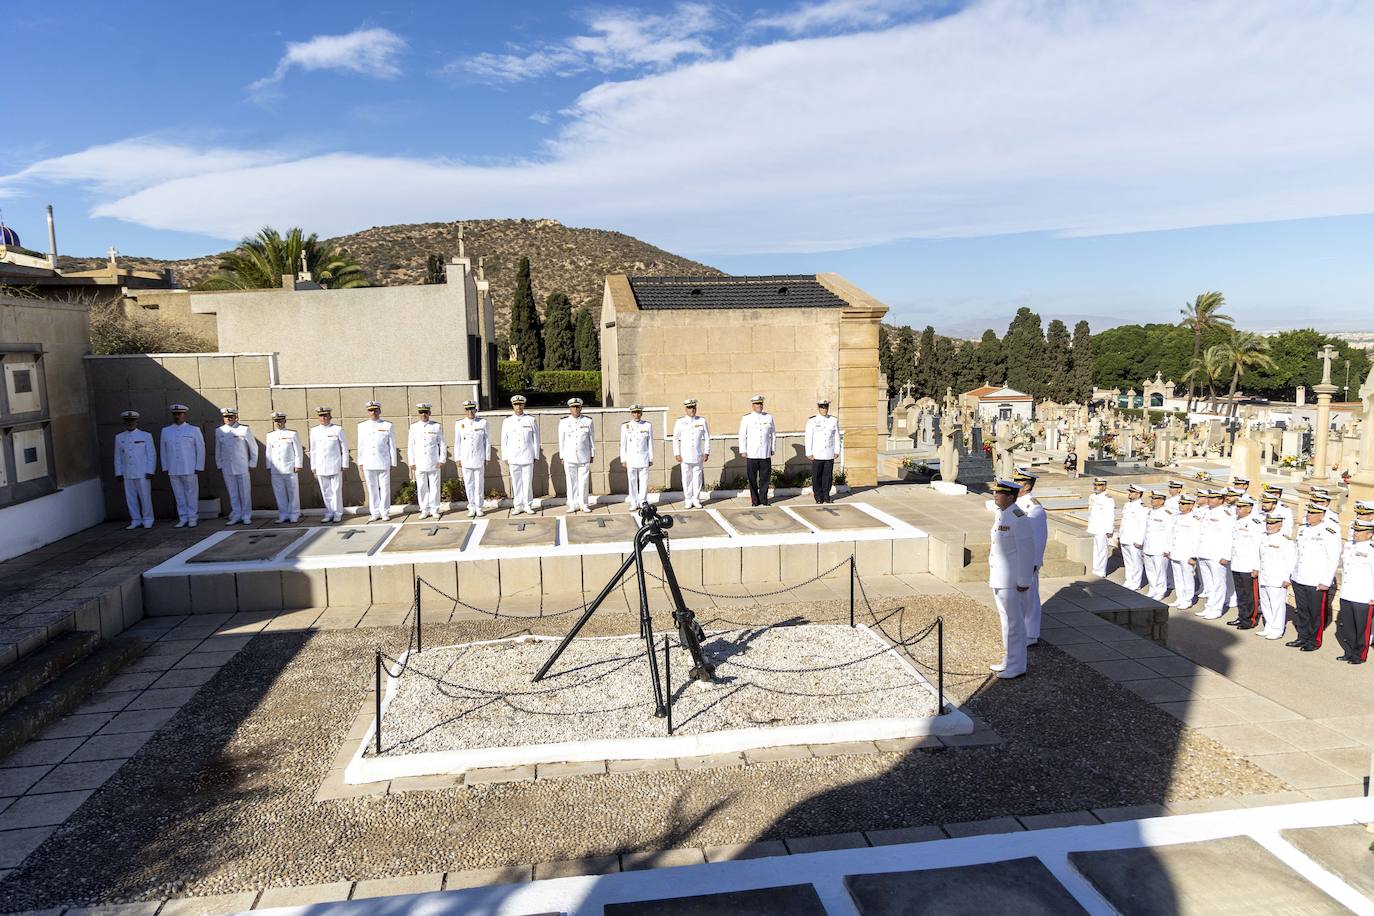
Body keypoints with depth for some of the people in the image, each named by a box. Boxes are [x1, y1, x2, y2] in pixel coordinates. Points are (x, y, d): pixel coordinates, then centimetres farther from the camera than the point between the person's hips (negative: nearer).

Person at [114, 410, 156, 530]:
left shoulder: (146, 435, 2)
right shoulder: (119, 437, 10)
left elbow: (151, 455, 0)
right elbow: (117, 457, 12)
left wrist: (150, 471, -6)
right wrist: (118, 473, 7)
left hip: (143, 473, -3)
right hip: (127, 474, 3)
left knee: (145, 497, -1)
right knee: (131, 498, 5)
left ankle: (147, 520, 9)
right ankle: (135, 520, 14)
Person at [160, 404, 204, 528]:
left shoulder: (194, 430, 3)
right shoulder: (166, 431, 11)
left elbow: (200, 449, 2)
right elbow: (163, 450, 13)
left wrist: (199, 467, -3)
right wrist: (165, 468, 9)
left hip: (189, 470, -3)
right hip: (173, 471, 3)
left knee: (191, 494, 0)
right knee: (179, 495, 6)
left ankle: (192, 518, 6)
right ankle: (183, 518, 11)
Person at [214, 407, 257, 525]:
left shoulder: (244, 429, -2)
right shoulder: (219, 431, 7)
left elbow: (253, 447, 4)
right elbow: (218, 450, 15)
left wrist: (252, 464, 3)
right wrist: (219, 465, 12)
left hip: (242, 467, -3)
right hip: (227, 468, 3)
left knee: (245, 493, 0)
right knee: (232, 494, 6)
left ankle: (246, 517, 8)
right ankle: (236, 516, 12)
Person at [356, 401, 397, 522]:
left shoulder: (387, 425, 3)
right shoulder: (362, 426, 10)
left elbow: (392, 446, 4)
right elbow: (361, 445, 12)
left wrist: (392, 463, 1)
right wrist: (360, 462, 8)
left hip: (383, 463, -2)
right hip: (368, 464, 2)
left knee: (385, 488, 0)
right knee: (372, 489, 5)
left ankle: (385, 513, 8)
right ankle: (374, 513, 12)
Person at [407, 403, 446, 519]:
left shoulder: (437, 426, 4)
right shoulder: (414, 427, 6)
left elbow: (442, 444, 5)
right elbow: (410, 446, 8)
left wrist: (442, 460, -1)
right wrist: (412, 462, 3)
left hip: (434, 463, -1)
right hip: (419, 464, 1)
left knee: (434, 487, 1)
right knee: (421, 488, 3)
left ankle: (434, 510, 10)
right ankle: (424, 510, 12)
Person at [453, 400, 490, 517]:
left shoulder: (483, 422, 2)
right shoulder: (459, 424, 5)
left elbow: (487, 441, 5)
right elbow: (457, 443, 8)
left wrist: (487, 457, 3)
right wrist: (457, 459, 5)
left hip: (479, 459, -1)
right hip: (465, 460, 1)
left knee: (479, 485, 1)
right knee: (468, 485, 5)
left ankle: (479, 508, 9)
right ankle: (471, 508, 14)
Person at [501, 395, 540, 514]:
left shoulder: (531, 420, 5)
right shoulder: (507, 422, 8)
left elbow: (536, 439, 7)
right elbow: (504, 441, 11)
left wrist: (536, 456, 3)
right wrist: (505, 457, 6)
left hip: (528, 457, -1)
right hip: (513, 458, 1)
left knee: (528, 482, -1)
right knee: (516, 483, 3)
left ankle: (528, 505, 7)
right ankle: (518, 506, 10)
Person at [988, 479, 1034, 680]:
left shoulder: (1018, 519, -19)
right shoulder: (1000, 514, 9)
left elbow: (1027, 550, -20)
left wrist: (1024, 581, -18)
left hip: (1012, 580, -9)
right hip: (999, 578, 9)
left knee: (1013, 622, 0)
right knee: (1005, 620, 17)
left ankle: (1017, 666, 10)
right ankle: (1009, 660, 29)